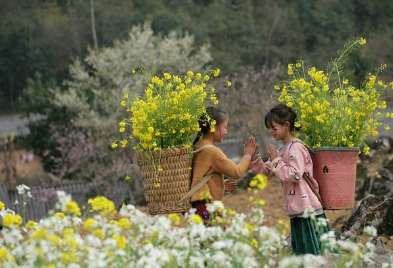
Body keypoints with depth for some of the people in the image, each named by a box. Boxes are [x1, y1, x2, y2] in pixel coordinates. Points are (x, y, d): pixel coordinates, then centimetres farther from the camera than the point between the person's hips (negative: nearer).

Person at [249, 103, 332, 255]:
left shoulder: (296, 149, -12)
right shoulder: (282, 151, 16)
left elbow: (295, 175, -23)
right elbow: (264, 172, 19)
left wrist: (276, 161, -14)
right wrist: (254, 156, 4)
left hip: (308, 210, -10)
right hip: (297, 211, 10)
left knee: (313, 252, -7)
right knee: (301, 254, 11)